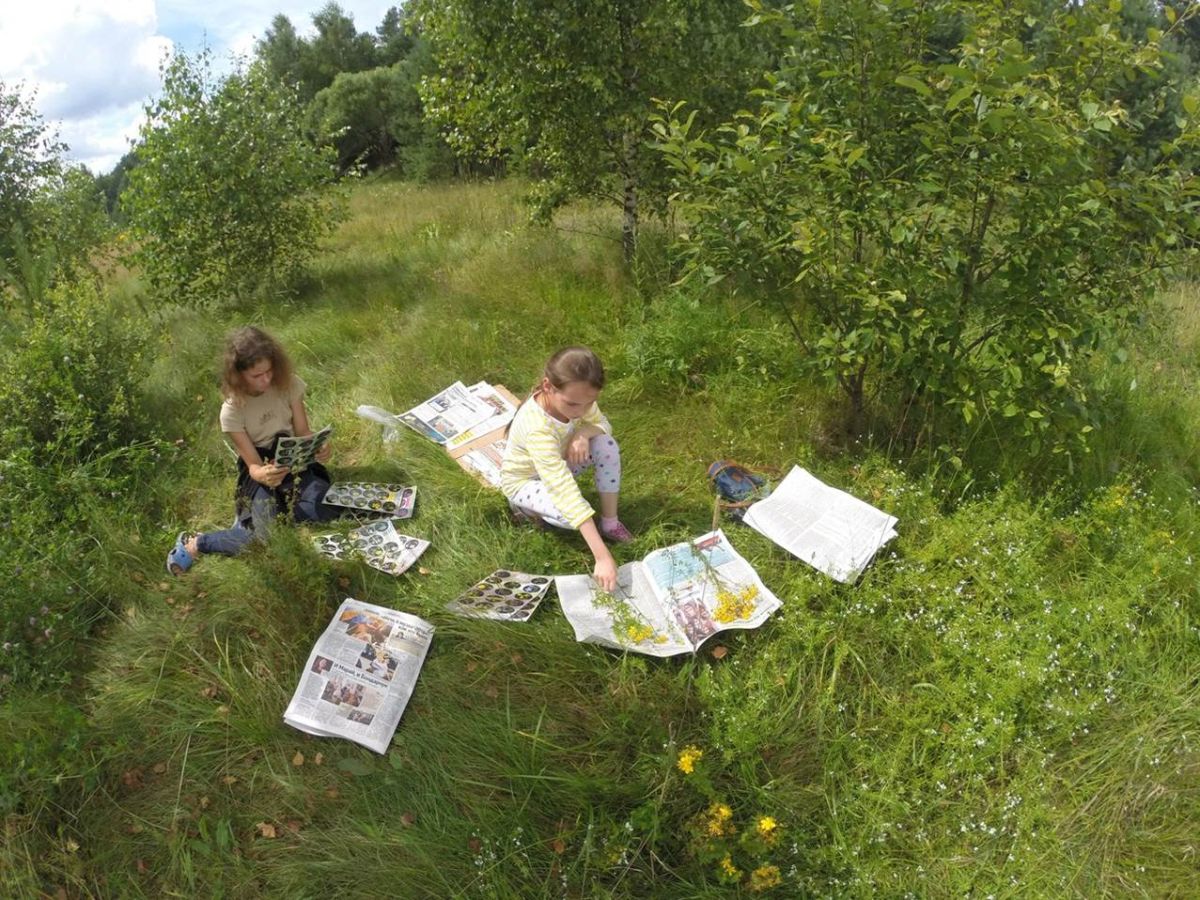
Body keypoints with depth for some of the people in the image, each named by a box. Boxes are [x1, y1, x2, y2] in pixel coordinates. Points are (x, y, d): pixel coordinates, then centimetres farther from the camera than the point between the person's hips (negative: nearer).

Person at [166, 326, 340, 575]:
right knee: (258, 540, -25)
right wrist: (263, 475, -38)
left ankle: (276, 509, 2)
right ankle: (192, 544, 0)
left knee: (329, 508, -28)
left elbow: (302, 432, -2)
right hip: (261, 471, -3)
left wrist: (317, 446, -26)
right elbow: (253, 465, -13)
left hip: (293, 462, 3)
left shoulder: (289, 384, -7)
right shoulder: (232, 411, -14)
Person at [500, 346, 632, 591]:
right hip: (525, 481, -6)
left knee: (607, 445, -21)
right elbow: (566, 493, -47)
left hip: (557, 462, 6)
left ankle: (609, 522, -7)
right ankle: (527, 507, -1)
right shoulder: (538, 428, -42)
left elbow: (602, 425, -6)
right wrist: (602, 557, -50)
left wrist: (583, 433, -33)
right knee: (569, 511, -34)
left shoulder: (575, 397, -24)